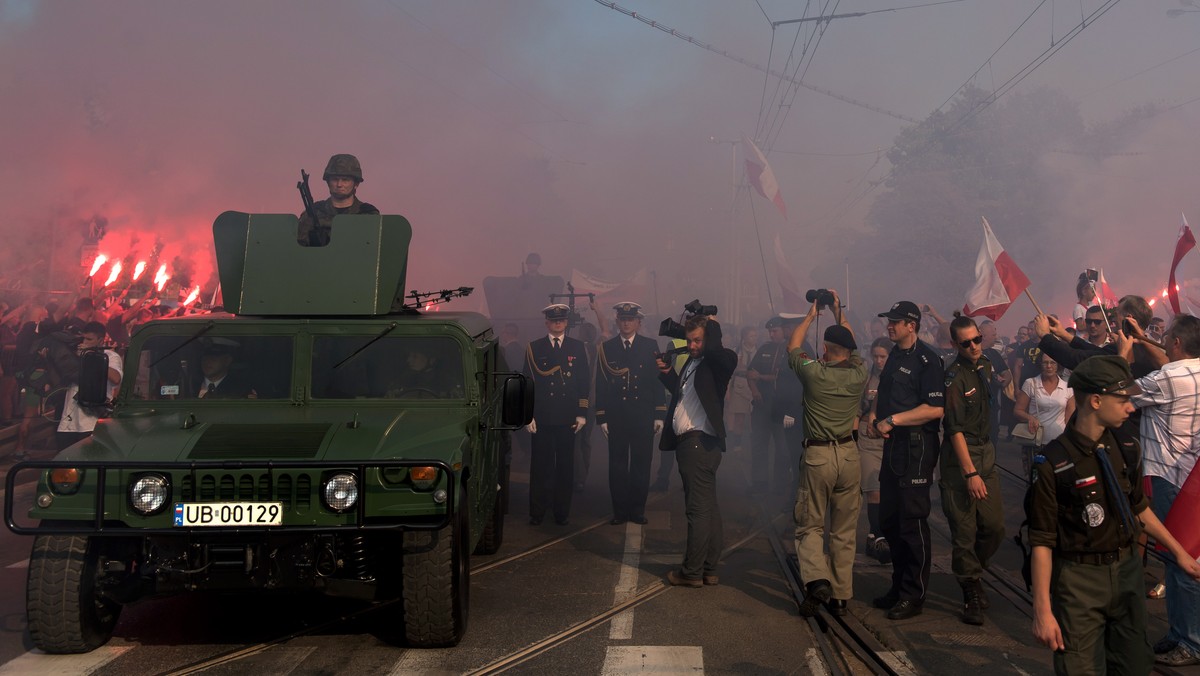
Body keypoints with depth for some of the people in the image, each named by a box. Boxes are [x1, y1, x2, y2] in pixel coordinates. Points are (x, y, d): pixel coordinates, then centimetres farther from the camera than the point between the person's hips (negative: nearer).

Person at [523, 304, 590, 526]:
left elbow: (584, 382, 7)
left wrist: (582, 413, 1)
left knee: (565, 465, 4)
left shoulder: (577, 347, 9)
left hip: (567, 417, 1)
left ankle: (562, 511, 13)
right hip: (541, 416, -1)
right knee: (540, 465, 2)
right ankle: (537, 512, 10)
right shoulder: (534, 348, 6)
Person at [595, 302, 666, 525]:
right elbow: (600, 385, 6)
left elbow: (658, 381, 4)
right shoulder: (606, 348, 6)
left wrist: (659, 415, -1)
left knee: (641, 465, 3)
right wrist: (601, 417, 0)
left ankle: (637, 510, 13)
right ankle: (620, 511, 11)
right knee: (617, 465, 3)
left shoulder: (650, 346, 5)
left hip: (643, 417, 0)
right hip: (616, 417, 0)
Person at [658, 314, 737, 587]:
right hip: (690, 443, 10)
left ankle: (692, 572, 0)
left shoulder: (714, 363, -10)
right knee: (708, 507, 13)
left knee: (698, 509, -5)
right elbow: (681, 392, 26)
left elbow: (731, 357, -33)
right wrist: (667, 372, 10)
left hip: (699, 444, -10)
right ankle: (709, 569, 19)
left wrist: (712, 328, -20)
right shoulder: (691, 362, 17)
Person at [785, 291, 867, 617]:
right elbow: (851, 345, 20)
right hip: (849, 455, 3)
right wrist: (838, 313, 25)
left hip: (818, 455, -3)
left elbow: (793, 346, 9)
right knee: (844, 531, 10)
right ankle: (841, 596, 14)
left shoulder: (814, 373, -10)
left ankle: (817, 580, -15)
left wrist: (812, 315, 18)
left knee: (810, 526, 7)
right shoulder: (859, 374, -1)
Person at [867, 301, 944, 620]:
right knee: (890, 520, 14)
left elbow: (935, 408, -20)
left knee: (913, 521, -3)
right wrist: (875, 416, 7)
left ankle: (914, 595, 7)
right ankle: (899, 585, 26)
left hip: (917, 446, -9)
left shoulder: (926, 360, -12)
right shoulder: (894, 356, 15)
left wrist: (893, 420, -18)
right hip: (893, 444, 9)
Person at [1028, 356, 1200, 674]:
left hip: (1128, 571, 6)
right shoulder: (1053, 463, -18)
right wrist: (1043, 611, -17)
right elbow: (1042, 541, -15)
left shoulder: (1127, 447, 0)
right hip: (1079, 579, -6)